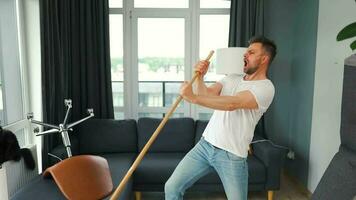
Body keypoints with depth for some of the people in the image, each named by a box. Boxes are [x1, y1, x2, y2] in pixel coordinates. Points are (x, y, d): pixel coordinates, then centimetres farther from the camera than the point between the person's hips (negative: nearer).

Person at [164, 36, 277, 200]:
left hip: (232, 156, -5)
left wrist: (193, 98, -26)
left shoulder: (265, 87, -10)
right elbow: (206, 95, 0)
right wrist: (200, 77, -17)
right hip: (205, 145, 5)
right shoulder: (231, 78, 13)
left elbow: (232, 104, -24)